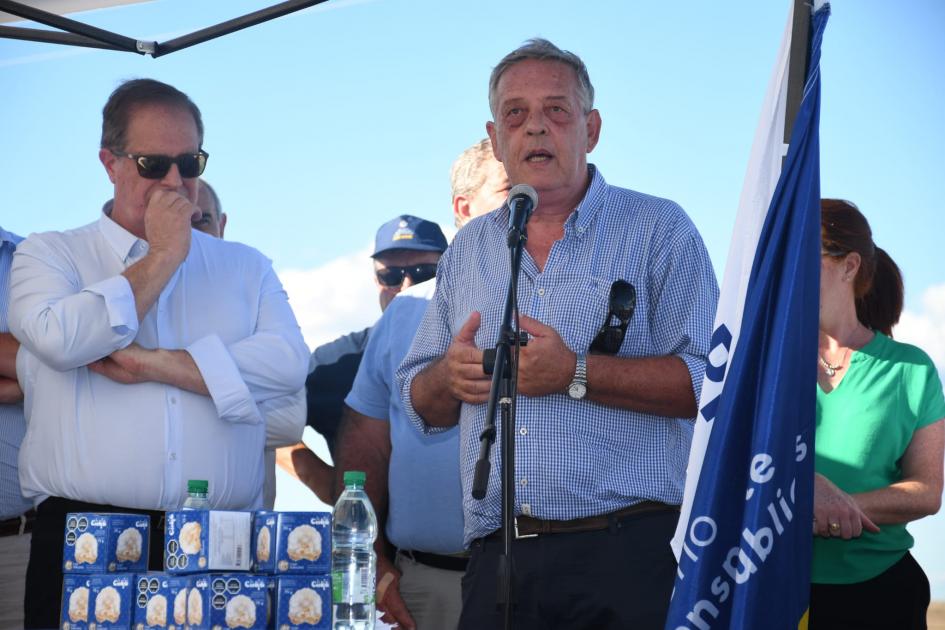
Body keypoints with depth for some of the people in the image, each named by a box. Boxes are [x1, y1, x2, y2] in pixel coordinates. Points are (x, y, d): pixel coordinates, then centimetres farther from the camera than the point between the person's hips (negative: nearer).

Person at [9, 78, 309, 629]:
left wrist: (152, 364, -9)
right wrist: (162, 257, -1)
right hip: (83, 540, -1)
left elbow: (287, 363, -3)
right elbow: (60, 341, -12)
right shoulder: (49, 255, 10)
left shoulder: (246, 267, 16)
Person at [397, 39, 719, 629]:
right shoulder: (469, 249, 18)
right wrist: (450, 375, -3)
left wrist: (575, 374, -17)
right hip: (498, 557, 4)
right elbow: (421, 403, 20)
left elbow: (710, 380, -10)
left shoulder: (658, 229, 2)